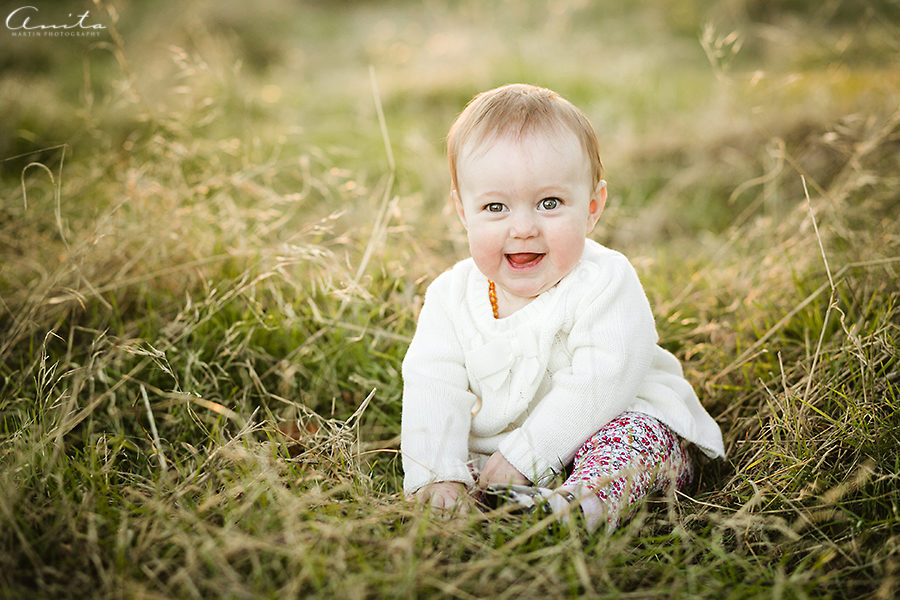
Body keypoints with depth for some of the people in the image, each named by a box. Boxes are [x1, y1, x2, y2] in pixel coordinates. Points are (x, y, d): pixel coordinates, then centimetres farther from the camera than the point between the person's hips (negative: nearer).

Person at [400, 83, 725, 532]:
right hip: (490, 446, 4)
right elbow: (433, 389, -12)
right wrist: (436, 474, -27)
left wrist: (525, 454, -30)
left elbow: (600, 388, -27)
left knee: (635, 435, -33)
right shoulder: (451, 295, -5)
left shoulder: (606, 283, -18)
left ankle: (587, 502, -54)